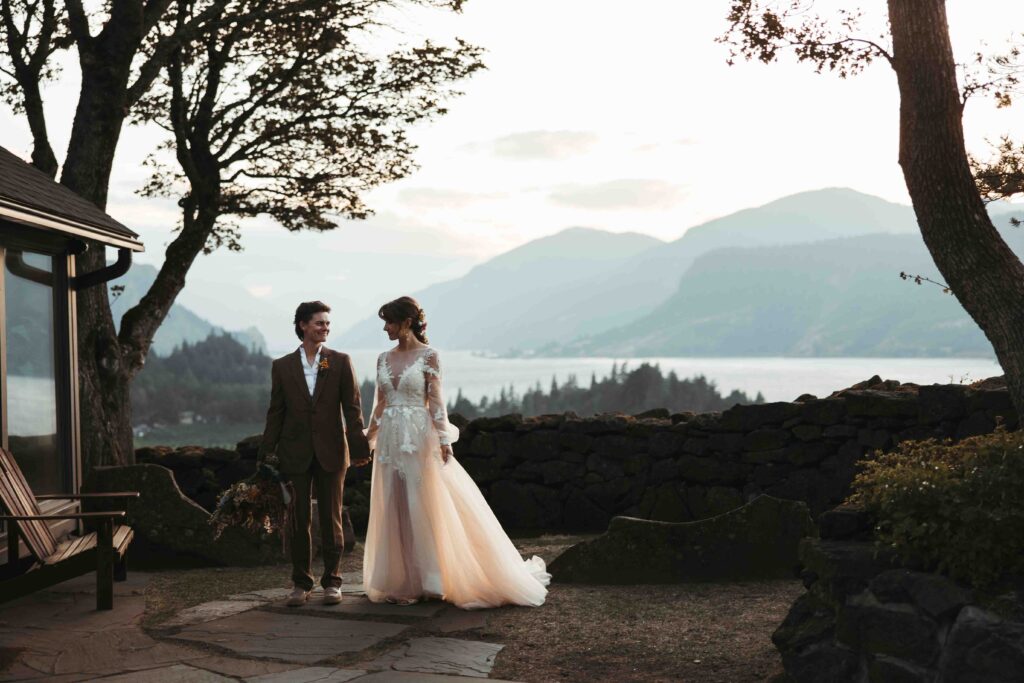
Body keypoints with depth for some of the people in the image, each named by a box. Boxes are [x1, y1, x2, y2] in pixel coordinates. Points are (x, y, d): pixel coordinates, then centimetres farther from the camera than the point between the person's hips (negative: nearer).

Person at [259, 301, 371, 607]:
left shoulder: (341, 362, 2)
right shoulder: (282, 366, 5)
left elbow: (352, 407, -1)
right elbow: (276, 413, 7)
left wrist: (358, 446, -9)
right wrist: (267, 454, 3)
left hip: (331, 452, -1)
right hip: (295, 453, 1)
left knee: (331, 519, 6)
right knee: (299, 521, 6)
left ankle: (332, 581, 16)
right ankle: (301, 583, 15)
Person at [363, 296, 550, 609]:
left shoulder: (428, 356, -5)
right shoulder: (384, 358, 9)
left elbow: (436, 401, -9)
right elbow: (380, 404, 14)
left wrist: (444, 441, -15)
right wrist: (367, 439, 15)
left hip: (419, 439, -5)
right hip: (391, 440, 5)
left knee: (425, 507, -2)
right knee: (394, 510, 7)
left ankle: (427, 579, 8)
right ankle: (402, 581, 16)